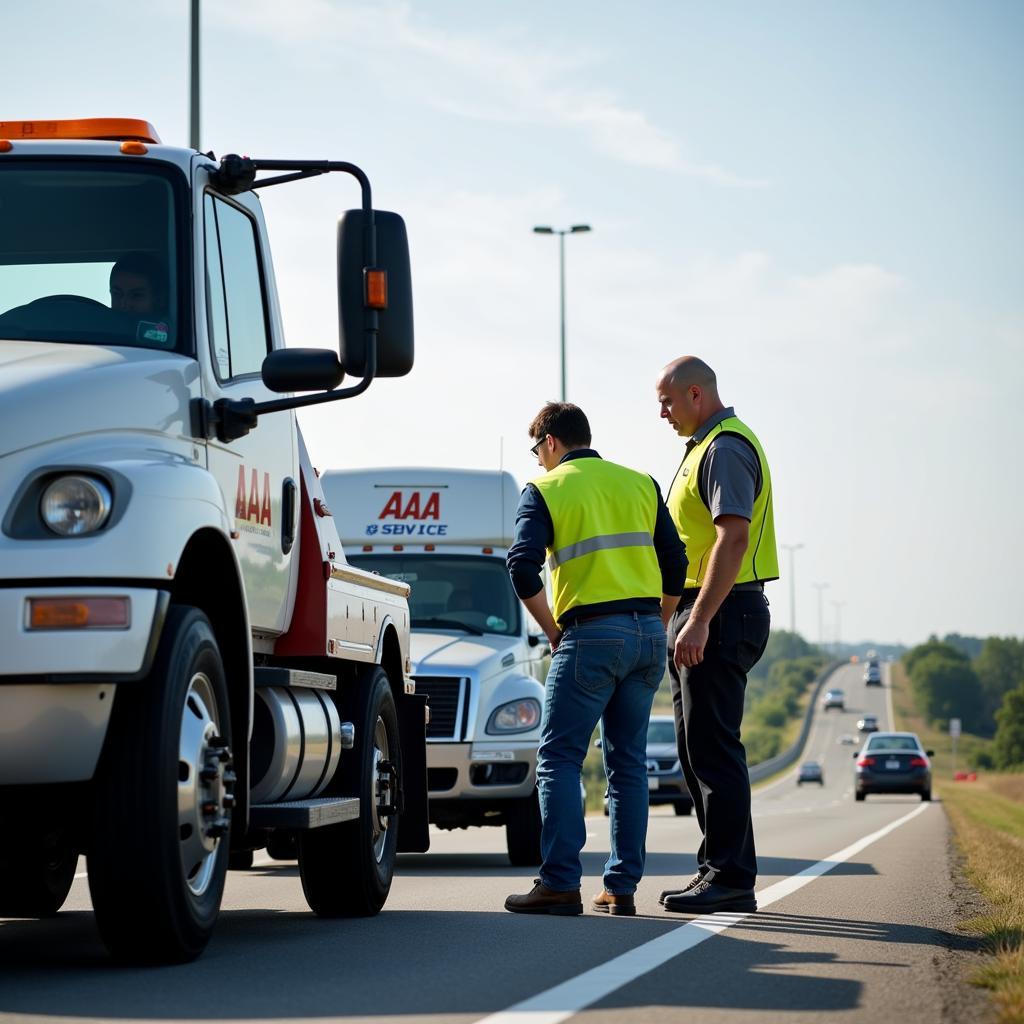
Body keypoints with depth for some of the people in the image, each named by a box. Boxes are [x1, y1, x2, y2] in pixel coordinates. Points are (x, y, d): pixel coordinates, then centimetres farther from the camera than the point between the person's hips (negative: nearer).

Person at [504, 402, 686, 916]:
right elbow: (675, 564, 12)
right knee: (628, 762, 10)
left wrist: (552, 629, 1)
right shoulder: (639, 483, 16)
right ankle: (622, 887, 8)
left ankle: (560, 883, -9)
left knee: (559, 759, -1)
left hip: (592, 635, -5)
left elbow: (523, 568, -10)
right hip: (648, 635, 5)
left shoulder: (544, 489, 3)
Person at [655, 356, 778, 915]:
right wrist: (684, 621, 22)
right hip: (700, 615, 11)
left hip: (720, 615, -11)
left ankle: (730, 876, -8)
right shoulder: (705, 447, 20)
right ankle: (718, 867, 17)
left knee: (713, 747, -10)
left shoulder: (726, 449, -13)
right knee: (696, 747, 12)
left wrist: (700, 620, -28)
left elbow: (734, 537, -24)